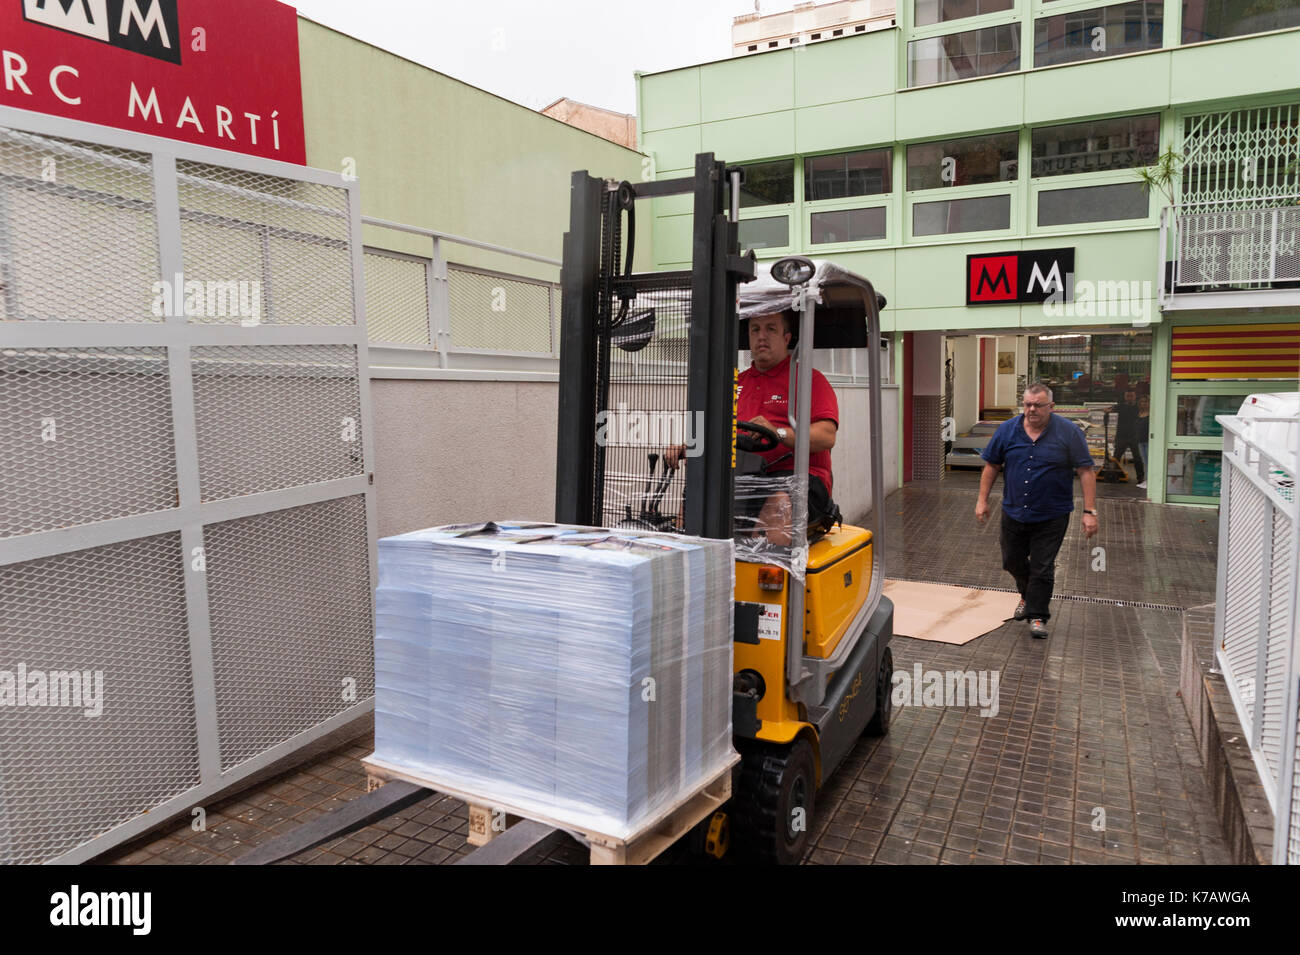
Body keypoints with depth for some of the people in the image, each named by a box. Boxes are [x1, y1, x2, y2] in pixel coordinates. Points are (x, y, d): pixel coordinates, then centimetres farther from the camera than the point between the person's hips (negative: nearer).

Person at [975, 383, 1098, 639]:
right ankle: (1029, 595, 42)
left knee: (1042, 567, -1)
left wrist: (1089, 511, -14)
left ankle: (1037, 615, 12)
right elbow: (991, 466, 6)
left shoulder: (1069, 432, -9)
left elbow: (1086, 472, -9)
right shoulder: (1007, 430, -1)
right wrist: (982, 500, 3)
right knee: (1012, 561, 15)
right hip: (1013, 512, 4)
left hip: (1051, 517, -3)